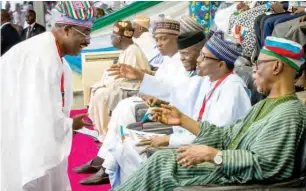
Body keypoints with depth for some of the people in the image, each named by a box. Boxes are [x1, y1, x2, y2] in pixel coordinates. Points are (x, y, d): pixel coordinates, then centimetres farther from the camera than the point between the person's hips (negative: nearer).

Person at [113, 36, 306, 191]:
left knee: (161, 163, -9)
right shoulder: (266, 104, 14)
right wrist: (182, 119, 7)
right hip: (230, 166, 9)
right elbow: (227, 136, 11)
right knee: (164, 156, -1)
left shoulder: (289, 113, -19)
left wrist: (210, 154, -26)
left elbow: (263, 164, -28)